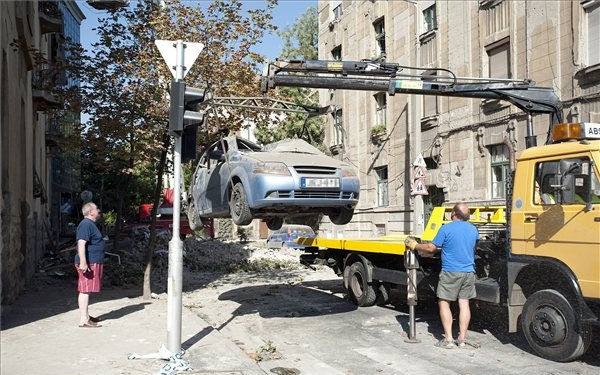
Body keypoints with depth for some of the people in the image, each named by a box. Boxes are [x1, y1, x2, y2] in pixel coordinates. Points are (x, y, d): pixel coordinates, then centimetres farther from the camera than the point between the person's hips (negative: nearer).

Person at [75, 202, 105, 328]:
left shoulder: (90, 224, 19)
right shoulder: (86, 225, -16)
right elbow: (81, 244, -25)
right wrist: (83, 263, -31)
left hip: (93, 263, 11)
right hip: (88, 264, -11)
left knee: (87, 291, 16)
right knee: (85, 290, -9)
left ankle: (86, 316, 25)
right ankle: (83, 320, -8)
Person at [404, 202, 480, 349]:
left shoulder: (446, 228, -10)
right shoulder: (473, 230, 8)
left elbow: (431, 248, -8)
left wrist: (414, 245, 8)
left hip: (451, 272, -5)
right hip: (469, 272, 5)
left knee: (444, 303, 3)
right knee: (464, 304, 8)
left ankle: (448, 339, 1)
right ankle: (462, 339, 11)